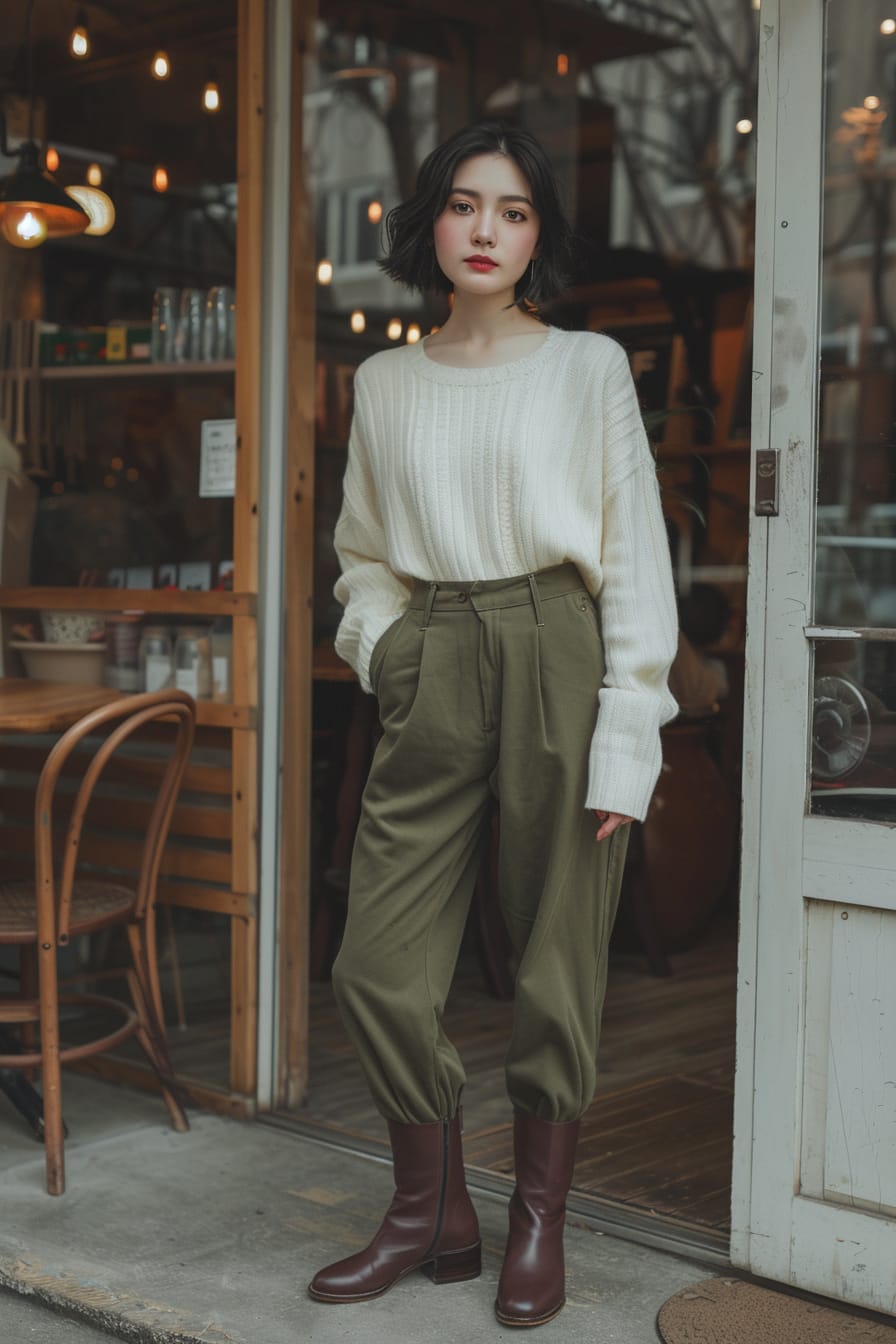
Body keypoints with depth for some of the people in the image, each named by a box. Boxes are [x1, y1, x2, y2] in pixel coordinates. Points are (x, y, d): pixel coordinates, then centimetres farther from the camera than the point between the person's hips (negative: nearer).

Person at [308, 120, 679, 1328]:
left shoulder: (589, 367, 2)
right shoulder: (385, 382, 12)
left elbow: (636, 560, -2)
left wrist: (625, 738, -9)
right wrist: (385, 650, 1)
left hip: (558, 652, -3)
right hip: (432, 670, 3)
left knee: (559, 960, 3)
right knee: (378, 967, 1)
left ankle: (540, 1220, 22)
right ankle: (432, 1213, 20)